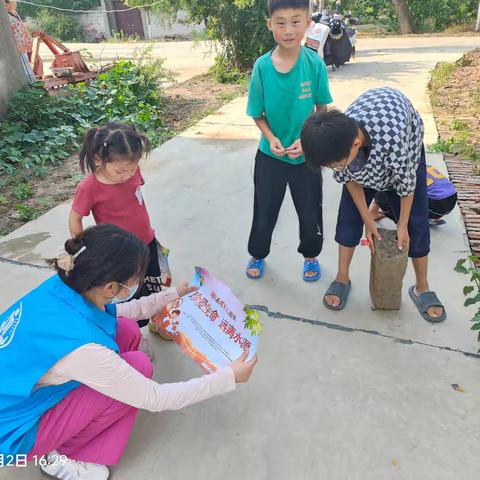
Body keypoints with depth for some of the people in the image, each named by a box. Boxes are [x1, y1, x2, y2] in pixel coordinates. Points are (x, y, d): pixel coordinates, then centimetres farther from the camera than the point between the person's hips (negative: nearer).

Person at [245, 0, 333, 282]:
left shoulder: (315, 64, -13)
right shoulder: (262, 66, -13)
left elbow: (322, 111, -3)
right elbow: (257, 114, -3)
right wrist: (271, 138, -19)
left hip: (306, 154, 0)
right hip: (270, 155, 0)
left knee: (310, 214, 11)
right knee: (264, 213, 13)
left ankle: (310, 256, 39)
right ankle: (257, 256, 40)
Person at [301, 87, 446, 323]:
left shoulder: (392, 136, -47)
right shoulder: (336, 141, -35)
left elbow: (406, 180, -28)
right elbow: (348, 178, -15)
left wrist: (402, 224, -14)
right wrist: (368, 221, -10)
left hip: (405, 147, -2)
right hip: (365, 160, 3)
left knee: (416, 220, -2)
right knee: (349, 215, -3)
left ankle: (421, 288, 15)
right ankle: (342, 279, 14)